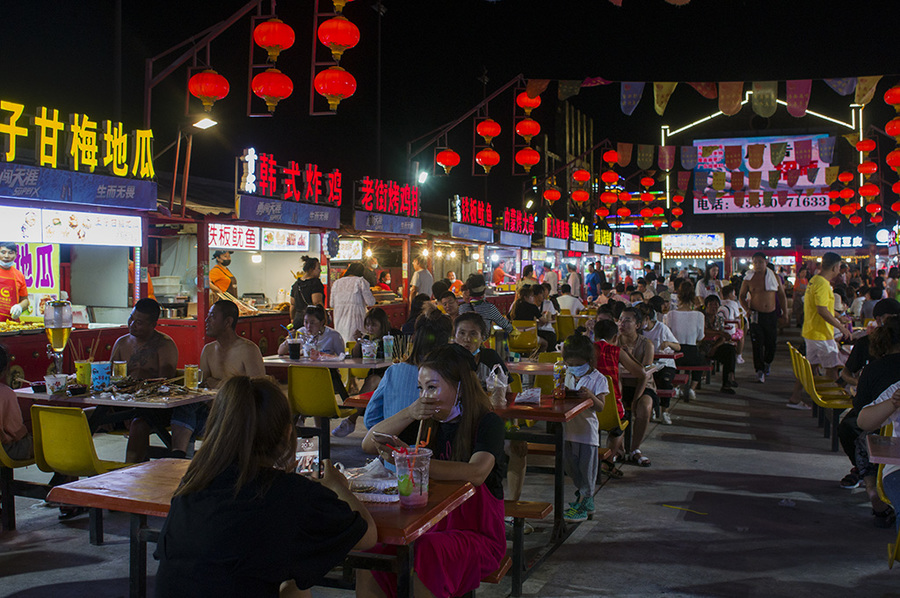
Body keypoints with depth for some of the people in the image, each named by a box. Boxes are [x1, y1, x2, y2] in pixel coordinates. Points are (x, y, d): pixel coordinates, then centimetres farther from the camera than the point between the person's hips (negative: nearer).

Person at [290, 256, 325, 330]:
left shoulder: (296, 284, 15)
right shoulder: (315, 283, -9)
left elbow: (293, 305, 21)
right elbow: (317, 304, -18)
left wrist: (292, 319, 32)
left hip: (298, 320, 7)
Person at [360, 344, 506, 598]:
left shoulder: (488, 423, -10)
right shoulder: (427, 423, 7)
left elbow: (476, 473, -30)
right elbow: (369, 444, 5)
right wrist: (408, 414, -12)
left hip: (478, 534, -5)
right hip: (429, 527, 5)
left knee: (426, 552, -33)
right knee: (370, 551, -19)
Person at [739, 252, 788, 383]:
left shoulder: (774, 277, 4)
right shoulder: (748, 279, -1)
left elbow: (782, 296, 11)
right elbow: (742, 296, 7)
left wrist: (785, 314, 7)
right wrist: (747, 309, -11)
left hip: (771, 314, 2)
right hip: (756, 315, -2)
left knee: (771, 343, 8)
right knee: (757, 343, -8)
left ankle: (767, 363, 35)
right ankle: (760, 370, -2)